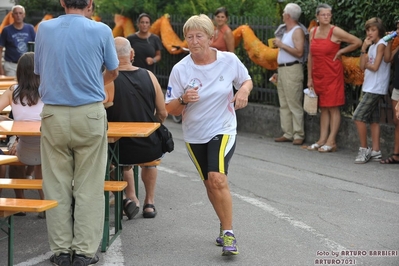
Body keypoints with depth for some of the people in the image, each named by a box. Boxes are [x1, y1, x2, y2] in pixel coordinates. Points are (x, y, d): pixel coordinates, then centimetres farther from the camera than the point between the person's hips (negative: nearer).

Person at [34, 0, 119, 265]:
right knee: (89, 187, 4)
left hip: (53, 114, 2)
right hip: (90, 114, -2)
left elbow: (39, 71, 13)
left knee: (57, 186, 8)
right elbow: (113, 72, 10)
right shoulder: (101, 31, -5)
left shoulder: (44, 29, 1)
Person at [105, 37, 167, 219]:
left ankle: (131, 198, 22)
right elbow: (162, 114, 4)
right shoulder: (149, 76, -4)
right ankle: (149, 202, 41)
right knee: (150, 161, 39)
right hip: (151, 149, 2)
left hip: (122, 152, -2)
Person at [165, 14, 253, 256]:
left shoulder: (229, 60, -11)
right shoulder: (180, 70, -12)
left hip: (223, 130, -3)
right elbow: (171, 110, -6)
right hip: (194, 135, 3)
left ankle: (228, 234, -14)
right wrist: (183, 100, -28)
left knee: (217, 178, -23)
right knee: (210, 184, 16)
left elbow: (247, 80, 8)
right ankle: (225, 225, 38)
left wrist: (244, 90, -15)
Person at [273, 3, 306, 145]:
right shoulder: (286, 31, 17)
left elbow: (299, 52, -19)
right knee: (284, 105, 8)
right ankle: (287, 134, 11)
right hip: (282, 69, 9)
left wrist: (282, 44, -15)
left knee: (294, 105, -8)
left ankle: (298, 135, -5)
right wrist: (278, 44, 10)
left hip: (292, 69, -9)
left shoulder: (297, 31, -9)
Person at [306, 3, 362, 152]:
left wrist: (341, 51, -6)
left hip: (332, 74, -6)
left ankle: (331, 142, -2)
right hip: (318, 75, 6)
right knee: (323, 108, 9)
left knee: (333, 108, -3)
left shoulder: (336, 32, -9)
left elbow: (358, 42, -8)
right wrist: (309, 77, 9)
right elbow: (311, 56, 11)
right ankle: (322, 140, 12)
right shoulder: (313, 32, 7)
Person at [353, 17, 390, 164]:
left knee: (358, 117, -13)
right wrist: (364, 48, 1)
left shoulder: (381, 44, -11)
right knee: (373, 120, 8)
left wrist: (367, 64, 3)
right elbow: (363, 66, 8)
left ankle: (364, 149, -6)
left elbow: (375, 67, -17)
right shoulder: (372, 46, 16)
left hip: (375, 88, -9)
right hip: (370, 88, 9)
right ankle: (375, 151, 10)